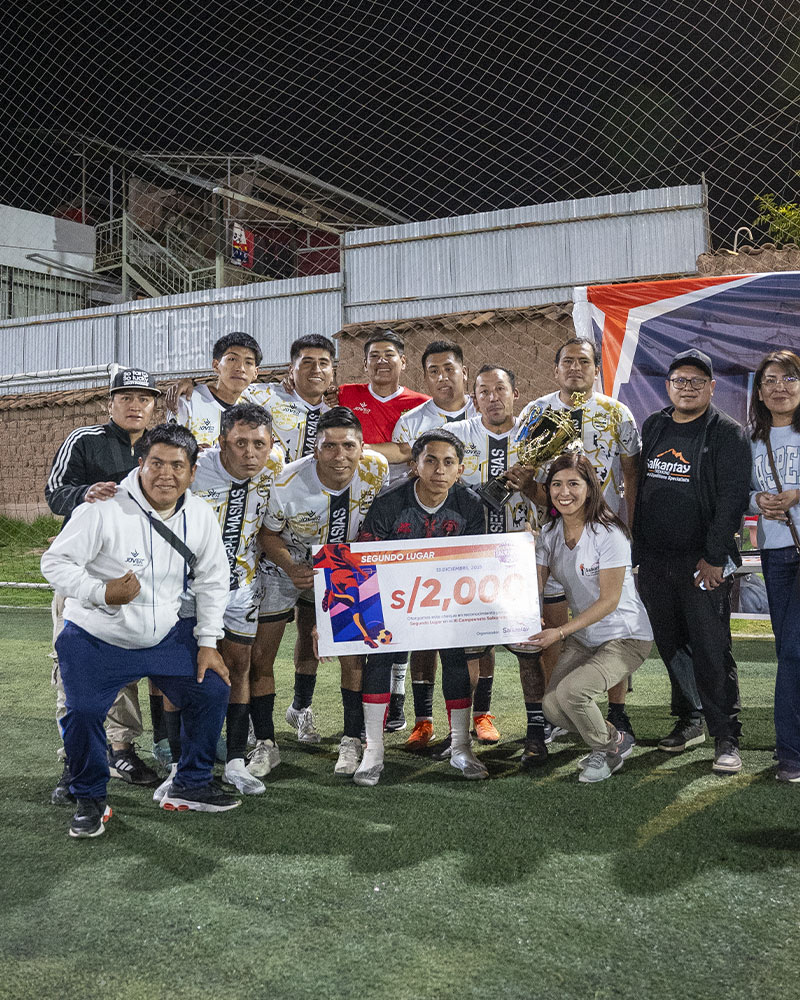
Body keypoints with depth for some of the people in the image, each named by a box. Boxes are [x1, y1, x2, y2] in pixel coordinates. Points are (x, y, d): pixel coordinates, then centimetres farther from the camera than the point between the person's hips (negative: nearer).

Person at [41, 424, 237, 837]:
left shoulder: (201, 516, -4)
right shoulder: (105, 509, -20)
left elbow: (212, 580, 5)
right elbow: (56, 561, -15)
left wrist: (208, 643, 1)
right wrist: (102, 593, -30)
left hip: (167, 636, 4)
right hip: (95, 639, -4)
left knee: (212, 690, -2)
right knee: (82, 713, -16)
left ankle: (190, 785, 18)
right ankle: (90, 800, 12)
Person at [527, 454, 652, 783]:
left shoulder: (609, 533, -19)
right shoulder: (550, 532, 1)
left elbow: (609, 600, -21)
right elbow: (535, 586, -1)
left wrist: (560, 632, -28)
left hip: (625, 636, -6)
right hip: (582, 636, 7)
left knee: (571, 692, -25)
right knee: (552, 705, -9)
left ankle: (608, 747, 6)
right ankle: (614, 740, 17)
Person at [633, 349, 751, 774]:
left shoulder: (727, 434, -5)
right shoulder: (652, 427, 12)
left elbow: (732, 499, -11)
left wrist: (714, 558, -16)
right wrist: (636, 551, 12)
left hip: (703, 563, -5)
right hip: (655, 561, 5)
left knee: (711, 649, -5)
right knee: (672, 646, 12)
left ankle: (726, 737, 4)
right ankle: (689, 721, 27)